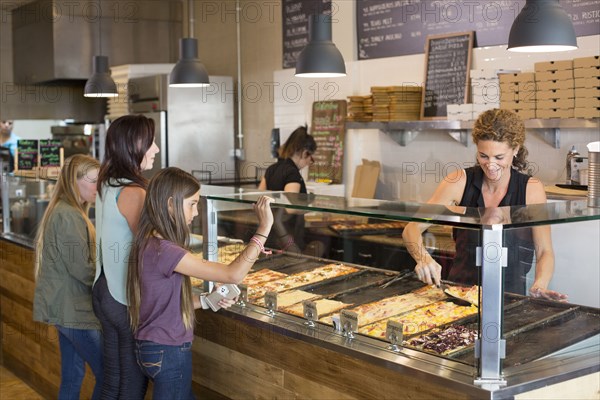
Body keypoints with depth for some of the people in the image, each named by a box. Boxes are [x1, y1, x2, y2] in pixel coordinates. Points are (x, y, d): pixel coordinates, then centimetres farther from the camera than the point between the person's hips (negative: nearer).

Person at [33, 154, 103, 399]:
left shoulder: (64, 211, 14)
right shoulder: (69, 216, -17)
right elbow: (82, 268, -21)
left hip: (66, 308, 10)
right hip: (74, 310, -10)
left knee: (72, 378, 14)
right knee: (106, 376, -5)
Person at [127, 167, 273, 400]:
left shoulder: (150, 243, 6)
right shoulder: (162, 250, -25)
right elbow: (233, 274, -27)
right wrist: (264, 227, -25)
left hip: (153, 347, 9)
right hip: (168, 353, -9)